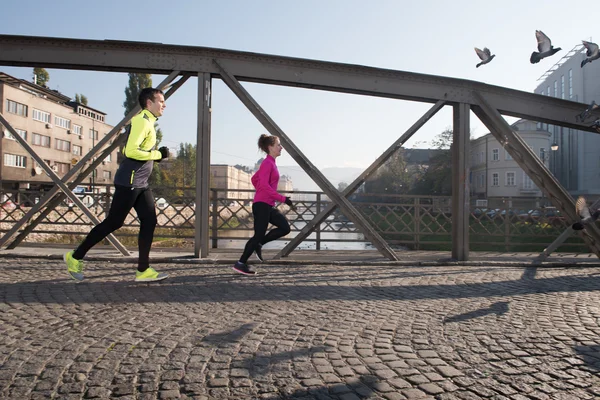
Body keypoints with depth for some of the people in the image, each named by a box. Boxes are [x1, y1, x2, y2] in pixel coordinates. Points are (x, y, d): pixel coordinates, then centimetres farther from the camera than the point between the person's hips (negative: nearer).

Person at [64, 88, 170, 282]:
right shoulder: (142, 121, -14)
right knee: (113, 223, -1)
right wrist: (158, 154, -16)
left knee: (149, 221, 3)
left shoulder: (147, 122, 17)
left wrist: (156, 156, 11)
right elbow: (131, 151, -25)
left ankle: (143, 270, 6)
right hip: (129, 182, -10)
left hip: (141, 184, 10)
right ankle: (75, 257, 14)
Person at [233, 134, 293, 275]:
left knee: (285, 228, 7)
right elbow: (264, 185, -24)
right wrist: (282, 198, -24)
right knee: (259, 235, -4)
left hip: (268, 205, 9)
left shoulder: (271, 163, 15)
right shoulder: (267, 163, -13)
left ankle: (259, 244, 12)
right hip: (262, 205, -9)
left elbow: (254, 179, 24)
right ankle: (241, 263, 7)